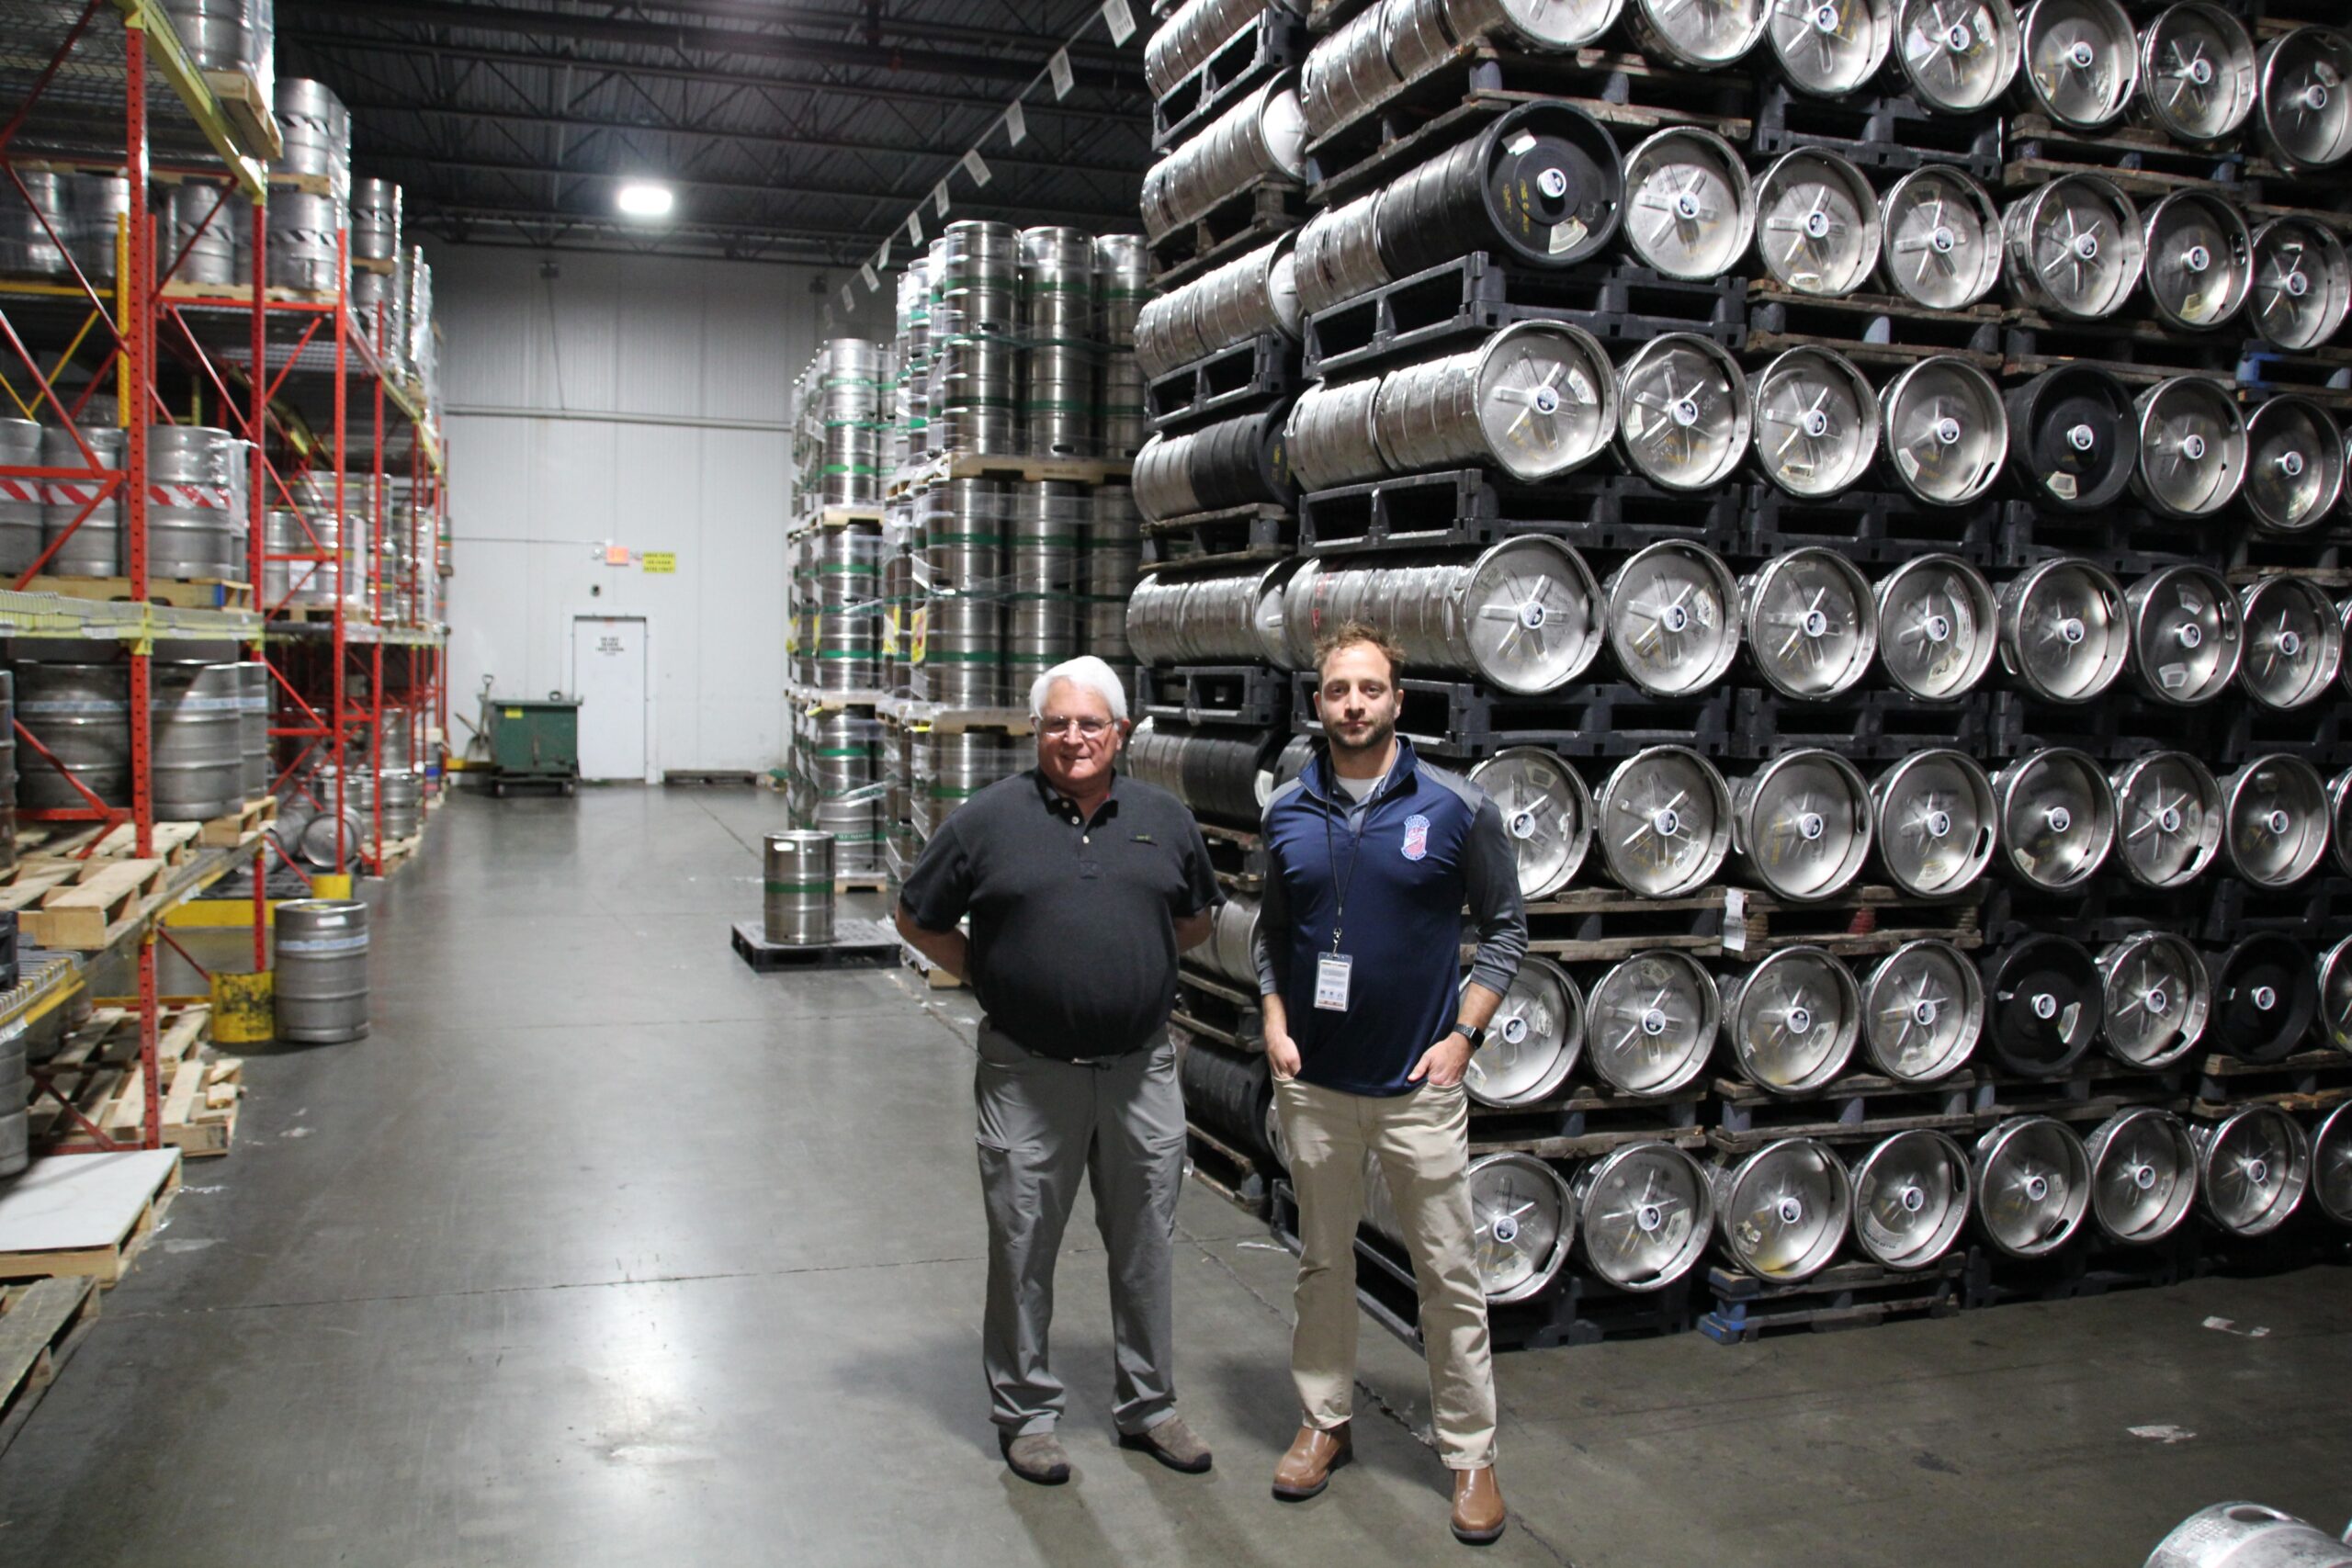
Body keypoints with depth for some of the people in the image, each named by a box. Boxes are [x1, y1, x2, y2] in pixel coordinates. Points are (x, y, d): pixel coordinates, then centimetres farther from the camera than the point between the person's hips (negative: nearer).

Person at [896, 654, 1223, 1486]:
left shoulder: (1164, 818, 5)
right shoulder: (990, 818, -4)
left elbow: (1196, 920, 19)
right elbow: (917, 918, 4)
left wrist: (1137, 970, 8)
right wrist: (993, 979, 0)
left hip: (1142, 1068, 3)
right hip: (1029, 1073, -2)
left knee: (1146, 1245, 13)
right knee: (1022, 1247, 9)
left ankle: (1149, 1404, 31)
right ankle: (1025, 1413, 26)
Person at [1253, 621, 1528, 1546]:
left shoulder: (1456, 808, -6)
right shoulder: (1289, 813, 3)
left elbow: (1505, 926, 1)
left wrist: (1463, 1034, -7)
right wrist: (1274, 1019, 0)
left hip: (1419, 1084, -2)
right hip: (1313, 1081, 3)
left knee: (1449, 1272, 5)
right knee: (1323, 1261, 15)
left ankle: (1470, 1453, 19)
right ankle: (1323, 1424, 32)